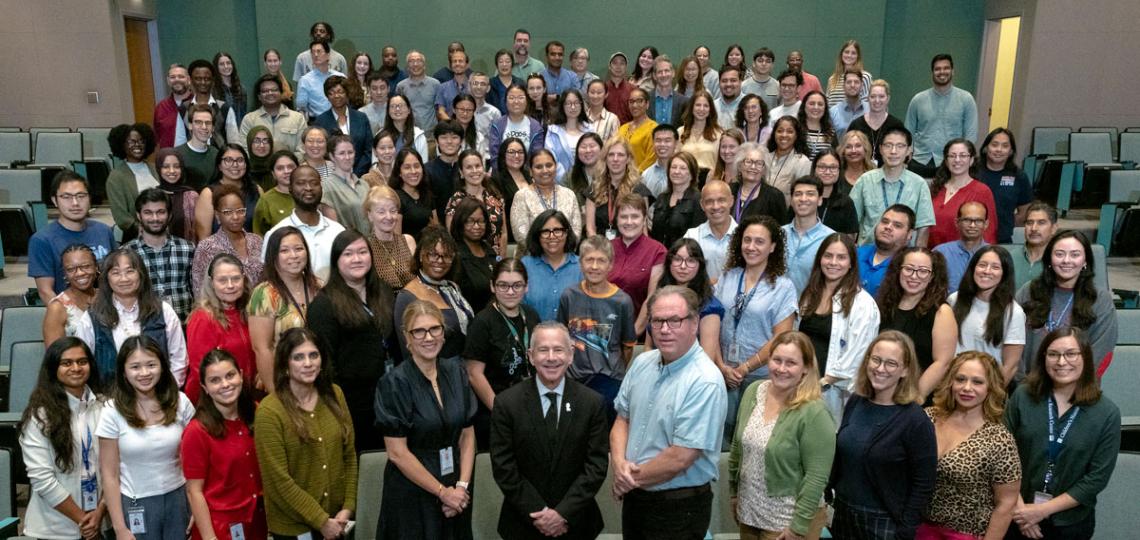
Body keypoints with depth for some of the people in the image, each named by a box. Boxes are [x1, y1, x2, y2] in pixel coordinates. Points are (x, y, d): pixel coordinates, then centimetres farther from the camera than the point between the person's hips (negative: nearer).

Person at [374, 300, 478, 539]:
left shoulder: (456, 371, -1)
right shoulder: (394, 383, -14)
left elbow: (468, 435, 2)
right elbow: (397, 453, -15)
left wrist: (462, 485, -9)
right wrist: (442, 491, -12)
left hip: (456, 489, 4)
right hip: (412, 495, -4)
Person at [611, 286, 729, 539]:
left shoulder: (705, 383, -23)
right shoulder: (642, 363, 0)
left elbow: (680, 458, -24)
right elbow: (622, 419, 7)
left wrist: (631, 479, -12)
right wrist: (619, 463, -11)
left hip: (679, 508, -6)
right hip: (634, 497, 6)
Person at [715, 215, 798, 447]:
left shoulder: (783, 287, -5)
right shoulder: (727, 278, 5)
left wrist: (744, 369, -10)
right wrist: (722, 366, -5)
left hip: (760, 376, -2)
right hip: (723, 373, 3)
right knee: (722, 432, 5)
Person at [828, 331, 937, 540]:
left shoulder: (916, 420, -15)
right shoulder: (855, 403, 1)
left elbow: (924, 484, -13)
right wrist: (828, 497, 6)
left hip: (885, 523, -5)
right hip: (843, 514, 5)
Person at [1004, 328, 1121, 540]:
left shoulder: (1107, 413, -9)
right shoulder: (1023, 396, -9)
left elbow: (1097, 478, -10)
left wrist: (1042, 510, -14)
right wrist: (1018, 507, -13)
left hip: (1072, 523, 0)